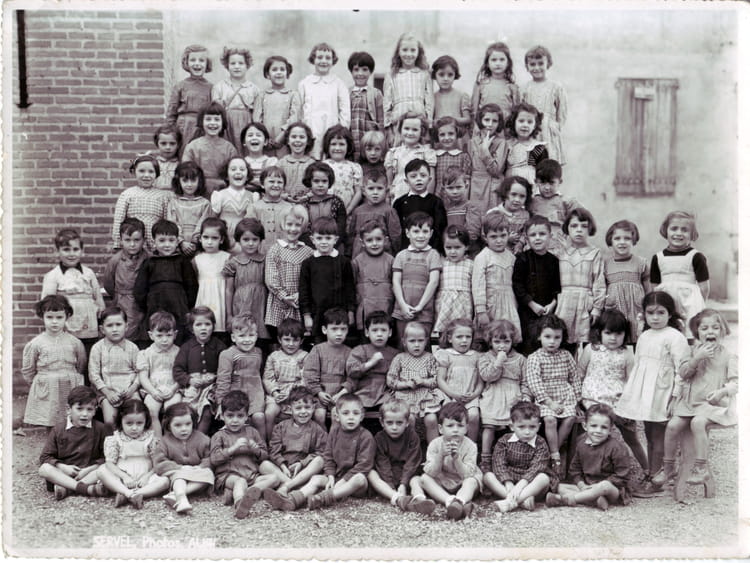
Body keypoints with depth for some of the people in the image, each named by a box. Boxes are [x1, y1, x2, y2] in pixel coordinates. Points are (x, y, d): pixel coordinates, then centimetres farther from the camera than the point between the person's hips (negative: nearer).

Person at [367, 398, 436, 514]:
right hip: (386, 480, 1)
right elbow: (383, 465, -13)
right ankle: (398, 499, -49)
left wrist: (403, 484, -26)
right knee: (370, 473, -26)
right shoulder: (379, 438, -5)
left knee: (416, 480, -30)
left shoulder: (412, 435, -6)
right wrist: (391, 488, -27)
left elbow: (411, 462, -12)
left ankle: (419, 499, -65)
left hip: (407, 476, -1)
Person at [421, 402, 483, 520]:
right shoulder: (435, 445, -13)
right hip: (441, 485, 1)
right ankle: (450, 501, -45)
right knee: (424, 478, -24)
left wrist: (456, 458, -36)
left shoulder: (470, 446, -16)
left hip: (462, 486, -1)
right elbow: (430, 473, -19)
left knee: (472, 481, -31)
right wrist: (440, 455, -35)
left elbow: (468, 475, -21)